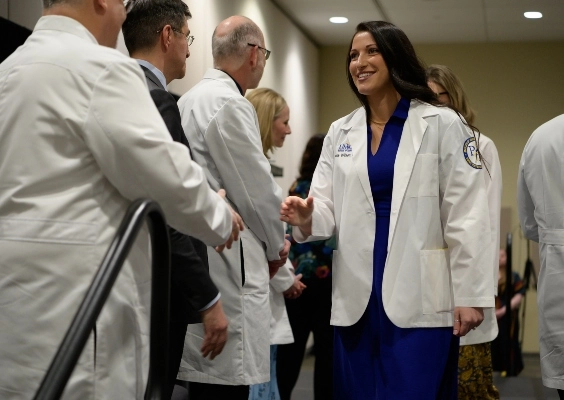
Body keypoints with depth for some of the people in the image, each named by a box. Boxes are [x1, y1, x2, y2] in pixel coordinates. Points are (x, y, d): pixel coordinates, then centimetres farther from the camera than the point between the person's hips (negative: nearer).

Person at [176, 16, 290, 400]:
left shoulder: (193, 99, 16)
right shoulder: (230, 105, -14)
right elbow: (258, 192, -11)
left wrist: (269, 239, 18)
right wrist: (277, 245, 6)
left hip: (201, 260, 10)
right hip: (226, 268, -10)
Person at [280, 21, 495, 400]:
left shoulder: (443, 124, -2)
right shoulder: (340, 132, 12)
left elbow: (466, 214, -6)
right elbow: (329, 208, 8)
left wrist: (469, 294, -10)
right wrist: (308, 219, -16)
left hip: (420, 295, -4)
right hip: (357, 294, 5)